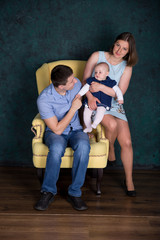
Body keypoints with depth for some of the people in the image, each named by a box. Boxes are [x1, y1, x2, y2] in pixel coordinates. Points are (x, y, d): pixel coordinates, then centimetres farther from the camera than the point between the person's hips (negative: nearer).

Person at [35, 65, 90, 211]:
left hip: (76, 130, 3)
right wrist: (73, 108, -22)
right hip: (55, 133, -3)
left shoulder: (76, 84, -8)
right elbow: (57, 129, -22)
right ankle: (48, 191, -17)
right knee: (57, 148, -40)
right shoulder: (44, 99, -23)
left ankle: (74, 193, -21)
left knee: (83, 146, -35)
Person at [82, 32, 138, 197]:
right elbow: (85, 80, -2)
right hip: (95, 103, -2)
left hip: (113, 104, 2)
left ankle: (129, 181, 9)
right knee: (112, 124, -34)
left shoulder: (126, 67, 1)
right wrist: (90, 96, -20)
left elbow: (120, 92, -8)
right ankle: (110, 150, 0)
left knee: (127, 142, -10)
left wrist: (101, 87, -23)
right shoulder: (97, 56, -3)